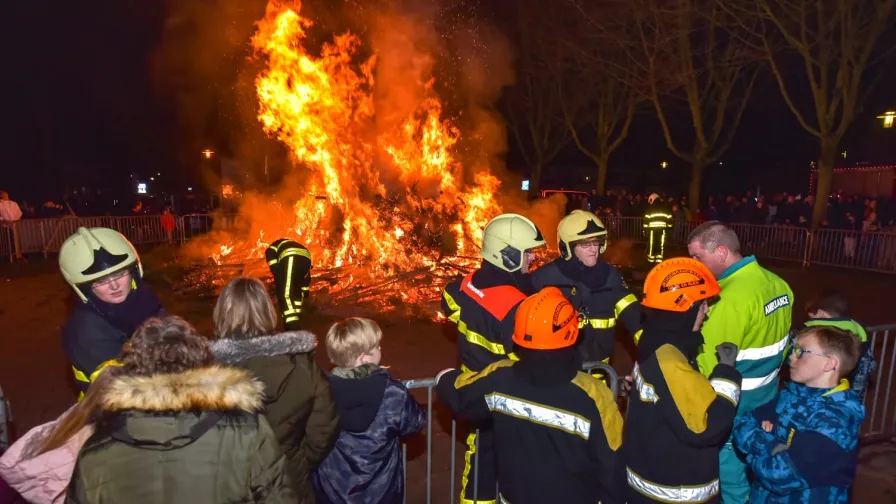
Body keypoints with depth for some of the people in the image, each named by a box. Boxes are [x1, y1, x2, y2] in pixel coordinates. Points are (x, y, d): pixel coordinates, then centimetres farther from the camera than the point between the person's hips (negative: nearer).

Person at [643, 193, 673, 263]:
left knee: (652, 243, 4)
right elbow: (669, 217, 10)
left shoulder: (650, 207, -1)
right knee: (661, 243, 7)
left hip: (653, 228, -3)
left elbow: (647, 218, -6)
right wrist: (669, 226, 14)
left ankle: (651, 258, 9)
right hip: (662, 228, 3)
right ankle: (659, 258, 5)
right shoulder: (665, 206, 11)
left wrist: (645, 228, -3)